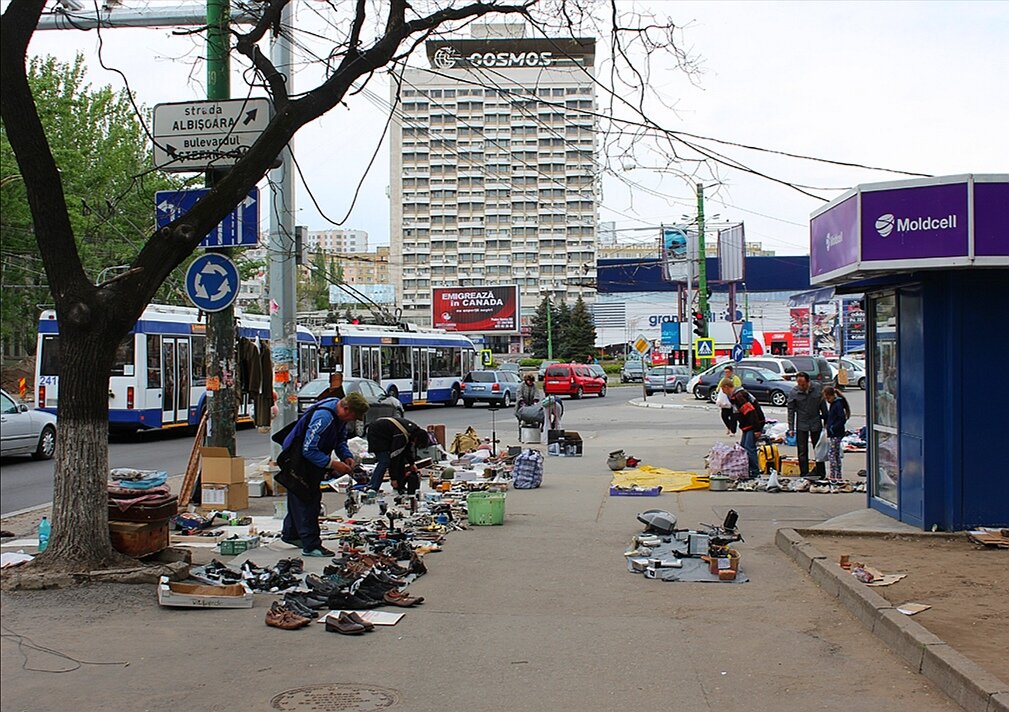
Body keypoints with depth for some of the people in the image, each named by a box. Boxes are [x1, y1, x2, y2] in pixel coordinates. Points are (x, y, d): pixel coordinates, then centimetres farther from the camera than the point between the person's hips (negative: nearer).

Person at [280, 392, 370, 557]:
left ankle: (290, 535, 37)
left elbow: (341, 440, 12)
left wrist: (347, 457, -6)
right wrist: (332, 464, -30)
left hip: (312, 458, 10)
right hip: (298, 459, -10)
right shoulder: (323, 417, -33)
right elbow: (309, 450, -32)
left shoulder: (339, 414, -3)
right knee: (305, 501, -8)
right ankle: (311, 546, -4)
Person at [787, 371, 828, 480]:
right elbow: (791, 411, -5)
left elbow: (823, 406, 4)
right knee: (802, 451, 2)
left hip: (816, 423, 1)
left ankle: (820, 473, 20)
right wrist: (791, 428, -8)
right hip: (801, 425, -1)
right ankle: (804, 474, 8)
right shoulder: (794, 392, -9)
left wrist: (826, 421, 7)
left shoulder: (817, 389, -6)